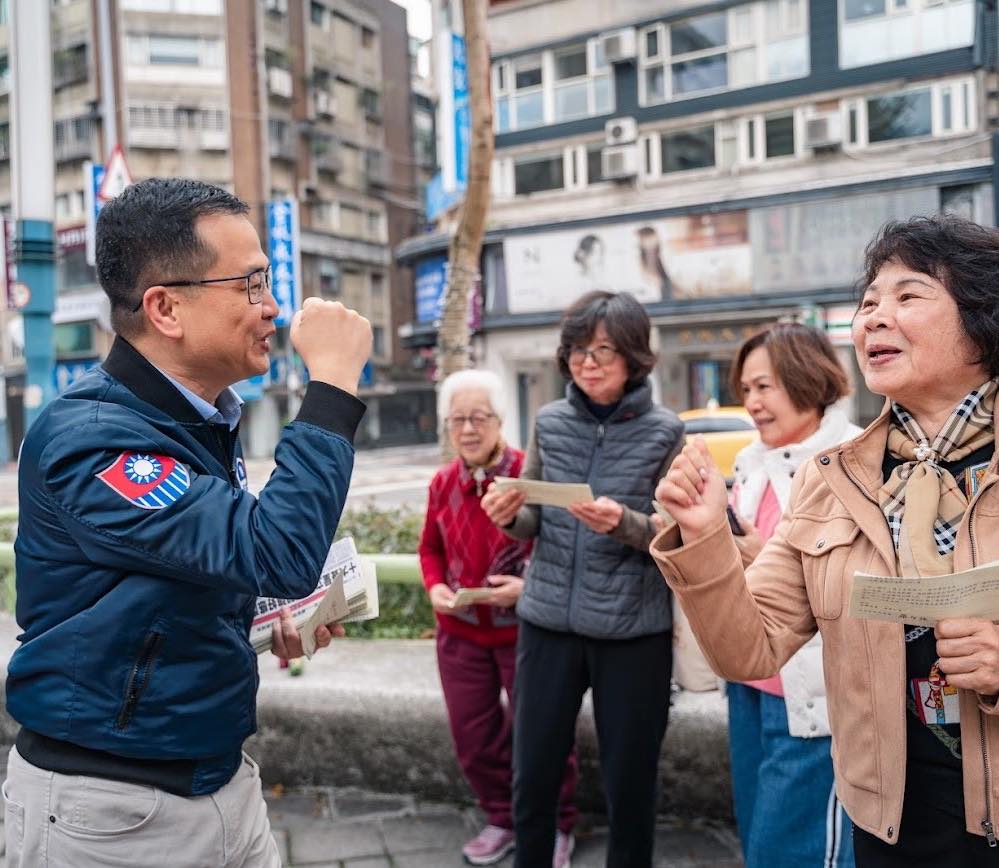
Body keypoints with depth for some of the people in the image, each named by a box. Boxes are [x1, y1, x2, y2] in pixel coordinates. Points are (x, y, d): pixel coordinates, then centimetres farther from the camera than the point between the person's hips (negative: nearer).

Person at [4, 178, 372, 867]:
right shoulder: (86, 437, -24)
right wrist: (333, 380, -28)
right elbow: (280, 552, -34)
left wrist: (268, 617, 0)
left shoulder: (208, 422, 4)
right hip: (106, 810, -7)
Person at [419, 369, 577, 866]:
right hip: (460, 633, 5)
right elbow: (431, 548, 14)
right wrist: (435, 587, -5)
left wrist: (529, 586, -24)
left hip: (525, 631, -5)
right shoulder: (443, 482, 1)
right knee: (472, 735, 16)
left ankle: (555, 826, 32)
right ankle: (501, 820, 38)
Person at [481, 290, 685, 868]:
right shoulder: (550, 423, 4)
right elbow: (533, 525, 7)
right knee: (533, 777, 10)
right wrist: (511, 515, -15)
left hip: (633, 632, -2)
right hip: (548, 622, 3)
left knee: (630, 785, 10)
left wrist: (625, 524, -26)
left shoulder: (664, 433, -6)